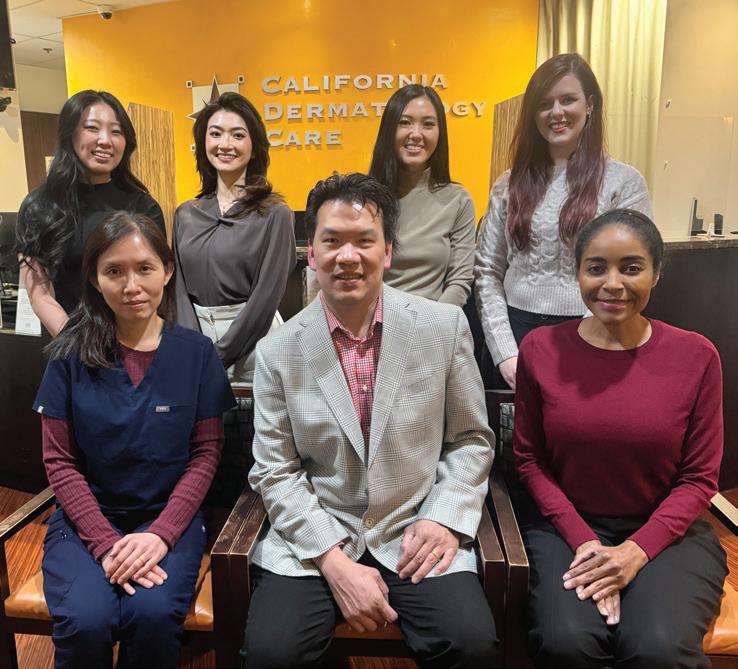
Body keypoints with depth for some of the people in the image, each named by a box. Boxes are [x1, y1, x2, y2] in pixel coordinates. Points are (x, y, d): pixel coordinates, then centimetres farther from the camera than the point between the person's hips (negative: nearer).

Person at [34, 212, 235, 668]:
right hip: (87, 518, 1)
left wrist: (162, 533, -15)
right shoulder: (71, 355, -2)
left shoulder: (196, 352, -3)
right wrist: (105, 543, -14)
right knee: (86, 622, -25)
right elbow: (60, 461, -2)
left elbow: (206, 452, -2)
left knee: (153, 617, -26)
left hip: (170, 516, 0)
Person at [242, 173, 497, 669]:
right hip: (314, 539, 1)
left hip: (416, 533, 0)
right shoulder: (278, 351, -3)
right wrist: (334, 560, -11)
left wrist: (446, 519, -9)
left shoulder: (446, 326, -3)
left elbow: (472, 439, 5)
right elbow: (275, 473, -2)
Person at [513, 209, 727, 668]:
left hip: (665, 531, 0)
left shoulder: (696, 356, -5)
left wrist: (636, 550, -14)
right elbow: (529, 457, 1)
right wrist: (583, 540, -11)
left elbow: (700, 478, -1)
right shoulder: (541, 349, -4)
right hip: (566, 526, 0)